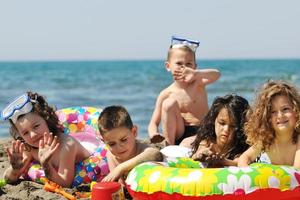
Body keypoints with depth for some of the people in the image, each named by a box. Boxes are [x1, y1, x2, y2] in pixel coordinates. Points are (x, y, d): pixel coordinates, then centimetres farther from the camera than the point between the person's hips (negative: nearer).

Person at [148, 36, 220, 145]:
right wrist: (154, 134, -27)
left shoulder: (198, 83, -5)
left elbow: (216, 74, -28)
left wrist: (195, 73, -49)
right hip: (178, 134, 3)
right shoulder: (166, 94, -2)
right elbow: (153, 123, -1)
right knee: (169, 103, -21)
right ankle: (169, 145, -15)